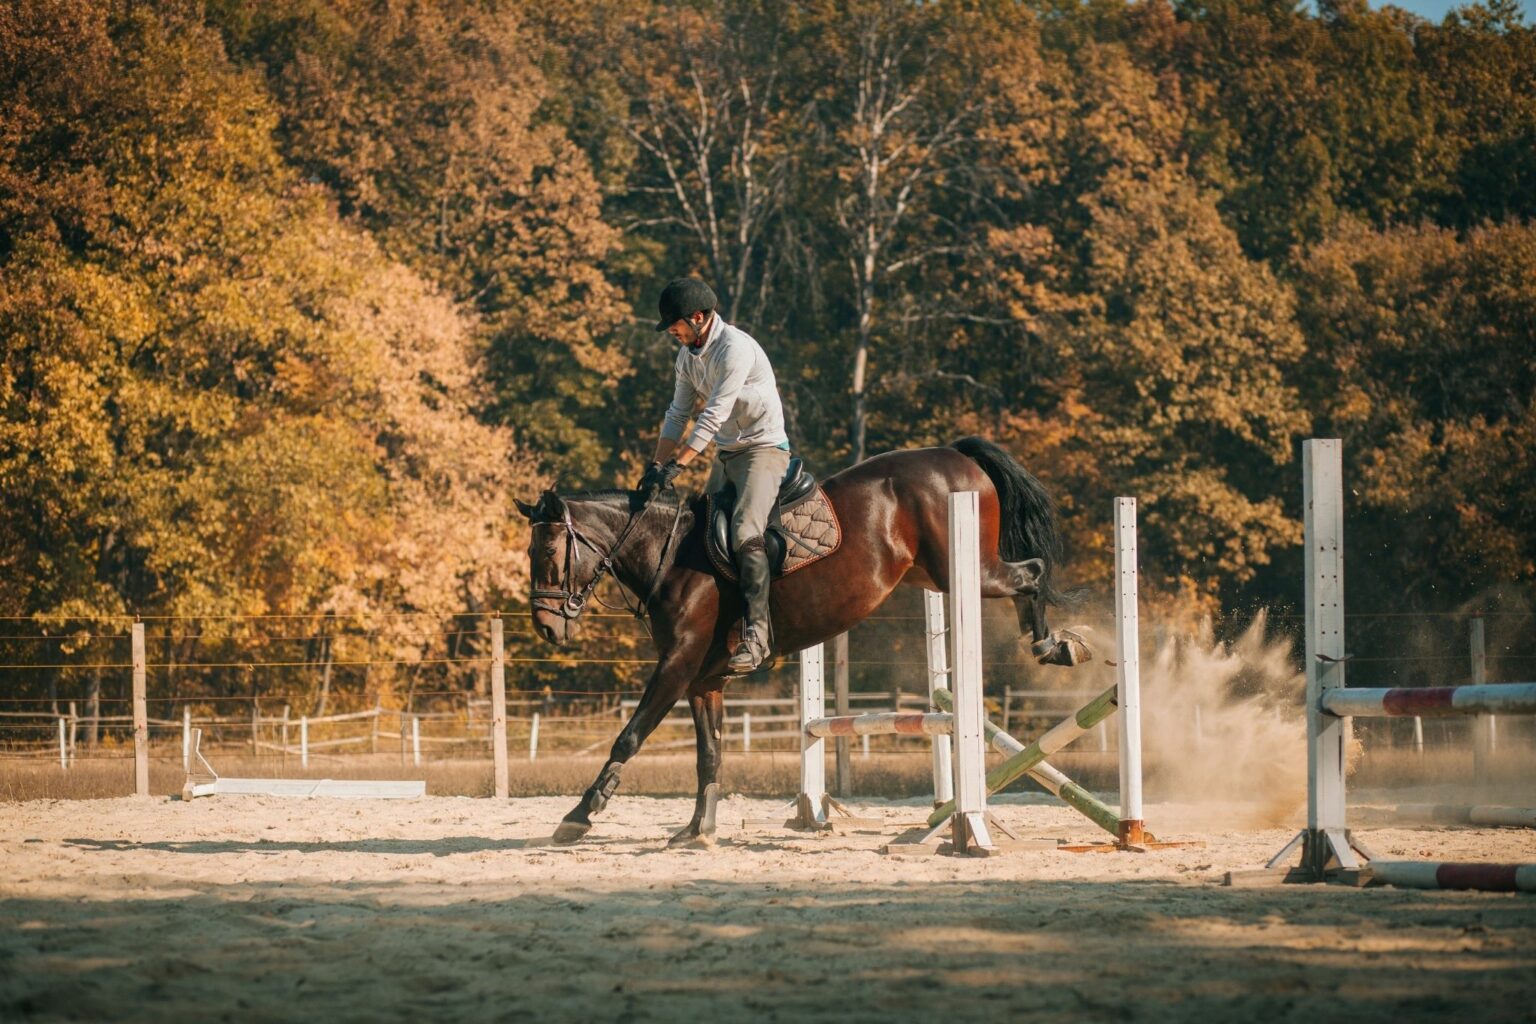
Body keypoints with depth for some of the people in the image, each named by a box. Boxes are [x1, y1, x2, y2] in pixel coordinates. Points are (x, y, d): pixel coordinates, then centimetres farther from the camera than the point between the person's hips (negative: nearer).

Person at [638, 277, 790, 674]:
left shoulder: (737, 348, -21)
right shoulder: (688, 355, 7)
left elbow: (713, 415, -26)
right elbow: (678, 414, 14)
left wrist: (676, 466, -29)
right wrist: (656, 466, 5)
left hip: (764, 449, -9)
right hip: (726, 455, 10)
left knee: (745, 532, -27)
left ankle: (757, 631, -31)